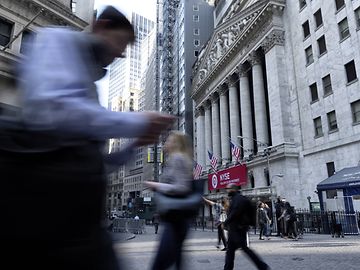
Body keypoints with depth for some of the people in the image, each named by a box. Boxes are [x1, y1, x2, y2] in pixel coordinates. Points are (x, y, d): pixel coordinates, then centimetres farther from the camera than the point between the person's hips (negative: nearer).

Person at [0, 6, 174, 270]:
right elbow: (49, 110, -19)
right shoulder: (58, 39, 3)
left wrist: (134, 144, 9)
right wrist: (135, 123, -10)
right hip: (44, 191, -9)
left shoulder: (87, 80, 26)